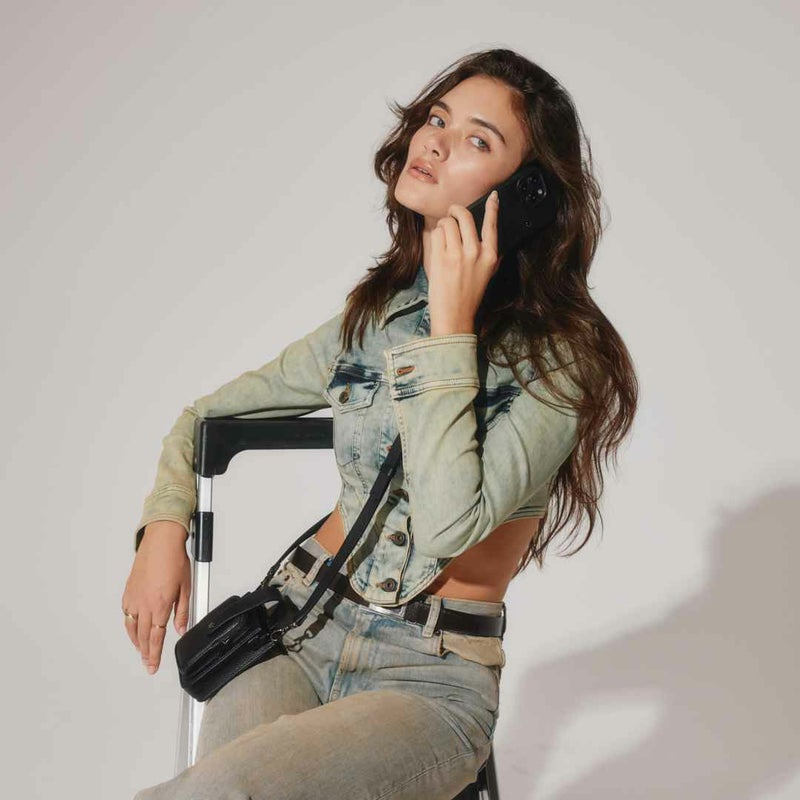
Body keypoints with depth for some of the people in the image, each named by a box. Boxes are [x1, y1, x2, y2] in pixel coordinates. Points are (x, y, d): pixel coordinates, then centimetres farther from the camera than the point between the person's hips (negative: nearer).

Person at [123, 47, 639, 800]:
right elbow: (207, 415, 19)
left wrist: (451, 326, -19)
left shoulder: (560, 358, -8)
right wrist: (163, 529, 1)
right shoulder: (377, 313, 8)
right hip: (298, 628, 4)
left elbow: (449, 525, -23)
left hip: (433, 677, -4)